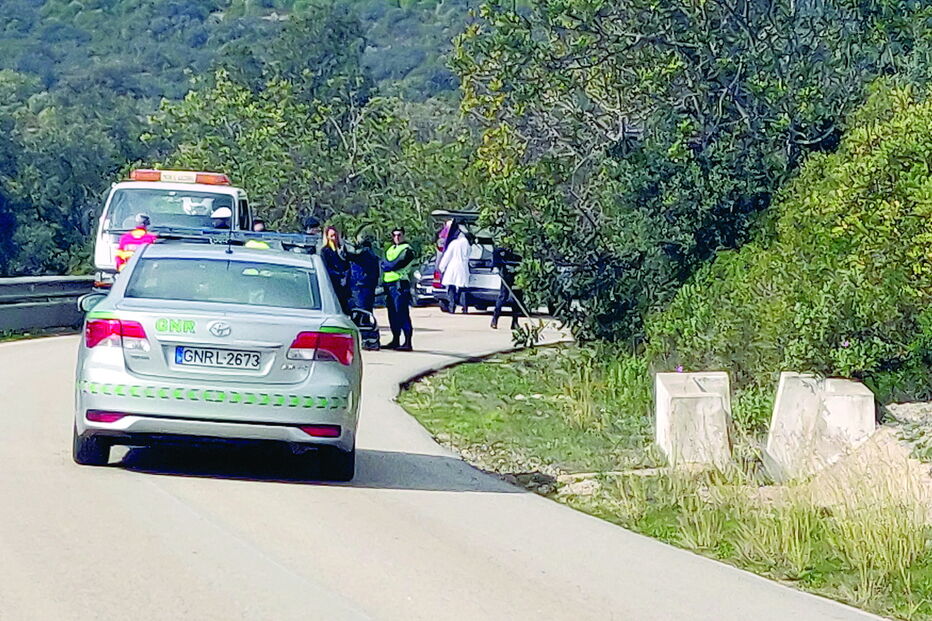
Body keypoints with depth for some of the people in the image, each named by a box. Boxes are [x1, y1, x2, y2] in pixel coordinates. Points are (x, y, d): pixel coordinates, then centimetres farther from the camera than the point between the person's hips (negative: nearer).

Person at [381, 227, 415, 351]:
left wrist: (385, 265, 0)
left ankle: (408, 342, -13)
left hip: (400, 284, -8)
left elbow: (396, 264, -14)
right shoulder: (390, 249, 21)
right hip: (389, 284, 8)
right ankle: (395, 341, 19)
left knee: (402, 313, -11)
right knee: (392, 314, 11)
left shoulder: (407, 250, -5)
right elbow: (385, 264, 16)